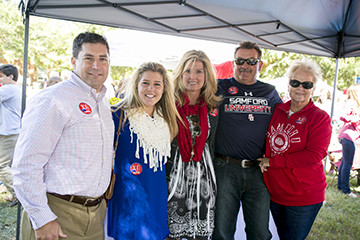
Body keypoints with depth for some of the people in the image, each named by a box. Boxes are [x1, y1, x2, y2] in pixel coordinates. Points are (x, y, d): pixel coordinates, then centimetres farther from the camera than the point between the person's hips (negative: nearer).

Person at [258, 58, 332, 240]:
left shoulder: (320, 117, -12)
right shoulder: (277, 110, 3)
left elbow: (314, 156, -22)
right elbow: (266, 142, 18)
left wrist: (272, 161, -20)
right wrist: (262, 161, -1)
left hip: (304, 197, -5)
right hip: (275, 192, 5)